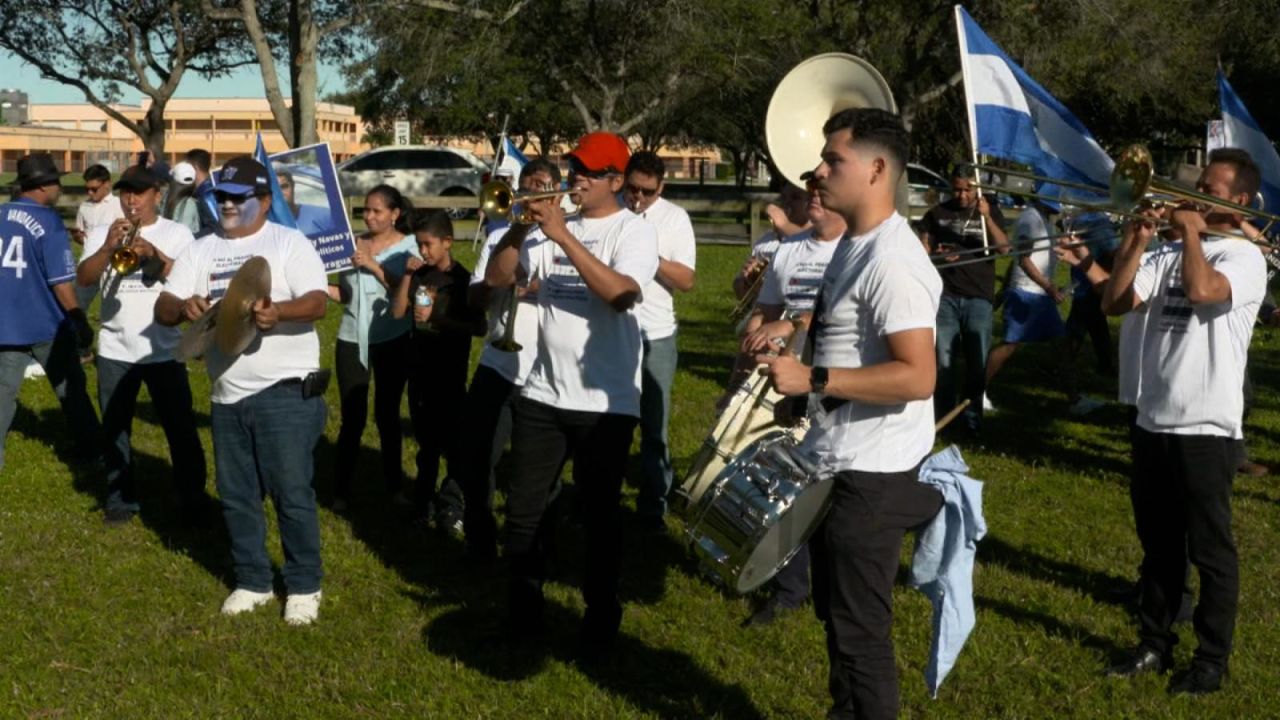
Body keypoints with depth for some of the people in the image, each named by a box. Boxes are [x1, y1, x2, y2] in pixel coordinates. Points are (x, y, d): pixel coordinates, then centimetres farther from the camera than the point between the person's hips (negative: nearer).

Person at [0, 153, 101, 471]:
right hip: (47, 325, -4)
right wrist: (80, 321, -6)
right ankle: (88, 449, 25)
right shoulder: (48, 221, -14)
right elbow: (60, 282, -15)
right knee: (71, 390, 14)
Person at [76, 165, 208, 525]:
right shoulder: (102, 234, 5)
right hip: (115, 349, 2)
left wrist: (153, 254, -26)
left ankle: (192, 496, 16)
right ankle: (120, 498, 21)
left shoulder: (177, 234, 1)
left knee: (180, 427, 3)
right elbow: (84, 279, -9)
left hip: (164, 350, -2)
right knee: (114, 428, 8)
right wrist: (108, 247, -25)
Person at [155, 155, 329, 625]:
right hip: (227, 396, 6)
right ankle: (252, 582, 28)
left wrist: (277, 313, -37)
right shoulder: (201, 251, 11)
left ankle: (304, 586, 13)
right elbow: (162, 310, 5)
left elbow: (317, 303, -16)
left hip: (286, 391, -5)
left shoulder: (289, 243, -4)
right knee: (236, 495, 13)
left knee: (292, 493, -1)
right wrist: (183, 306, -20)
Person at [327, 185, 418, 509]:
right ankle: (341, 489, 9)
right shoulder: (353, 243, 4)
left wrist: (373, 264, -21)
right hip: (352, 340, 2)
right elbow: (345, 294, 8)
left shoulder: (408, 246, -3)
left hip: (393, 340, -2)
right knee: (353, 417, 0)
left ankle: (395, 485, 21)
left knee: (387, 414, 8)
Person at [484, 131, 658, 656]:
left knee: (599, 515, 5)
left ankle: (600, 616, 19)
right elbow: (496, 278, 5)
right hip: (543, 393, 5)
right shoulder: (554, 226, 9)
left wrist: (563, 235, -25)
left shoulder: (634, 231, -6)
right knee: (523, 508, 9)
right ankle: (523, 608, 24)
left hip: (605, 401, -5)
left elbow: (622, 294, -24)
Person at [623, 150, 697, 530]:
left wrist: (651, 258, -18)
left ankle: (653, 508, 16)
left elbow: (687, 281, -4)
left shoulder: (675, 217, 0)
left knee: (654, 428, 6)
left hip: (654, 337, 0)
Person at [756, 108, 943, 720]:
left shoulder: (893, 262, -22)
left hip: (869, 475, -10)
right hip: (835, 464, 10)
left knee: (859, 628, 1)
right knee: (837, 615, 23)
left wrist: (812, 379, -29)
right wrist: (792, 334, 10)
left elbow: (917, 376, -29)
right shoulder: (853, 246, 11)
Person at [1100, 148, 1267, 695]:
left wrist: (1191, 229, -13)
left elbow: (1202, 290, -29)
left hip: (1206, 428, -6)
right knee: (1159, 544, 17)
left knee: (1209, 551, 5)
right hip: (1153, 421, 6)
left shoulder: (1244, 257, -8)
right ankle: (1154, 644, 29)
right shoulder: (1170, 254, 10)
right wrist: (1139, 238, -5)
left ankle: (1212, 661, 17)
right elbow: (1114, 303, 2)